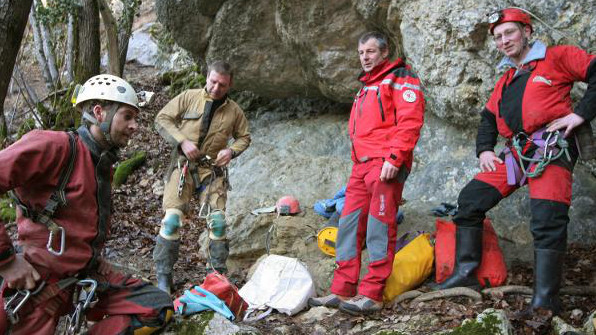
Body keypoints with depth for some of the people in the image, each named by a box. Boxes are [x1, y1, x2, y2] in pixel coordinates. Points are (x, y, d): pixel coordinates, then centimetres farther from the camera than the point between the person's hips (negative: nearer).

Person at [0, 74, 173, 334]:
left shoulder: (104, 164, 12)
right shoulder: (54, 146, -16)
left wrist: (94, 254, 15)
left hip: (87, 277, 8)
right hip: (39, 281, -8)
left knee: (159, 308, -4)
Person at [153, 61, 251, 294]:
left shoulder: (234, 111, 8)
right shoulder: (189, 97, 0)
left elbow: (244, 137, 18)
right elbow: (162, 119, -1)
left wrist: (232, 151, -4)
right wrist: (182, 141, -14)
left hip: (213, 170, 2)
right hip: (183, 165, -2)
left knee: (218, 221, -4)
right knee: (172, 218, -10)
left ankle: (218, 273, 11)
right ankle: (163, 275, -1)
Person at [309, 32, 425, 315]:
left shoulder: (400, 77, 1)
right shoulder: (365, 87, 28)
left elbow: (410, 120, -12)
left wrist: (394, 157, -20)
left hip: (386, 165, -9)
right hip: (362, 165, 9)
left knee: (379, 227, -10)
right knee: (349, 225, 4)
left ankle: (372, 294, -8)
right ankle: (342, 291, 7)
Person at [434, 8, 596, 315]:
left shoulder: (556, 58, 4)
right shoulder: (505, 81, 25)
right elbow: (488, 118, 30)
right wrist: (484, 150, 13)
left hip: (551, 148, -7)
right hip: (516, 153, 7)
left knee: (548, 220, -17)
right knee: (470, 200, -1)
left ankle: (545, 300, -13)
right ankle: (465, 273, 4)